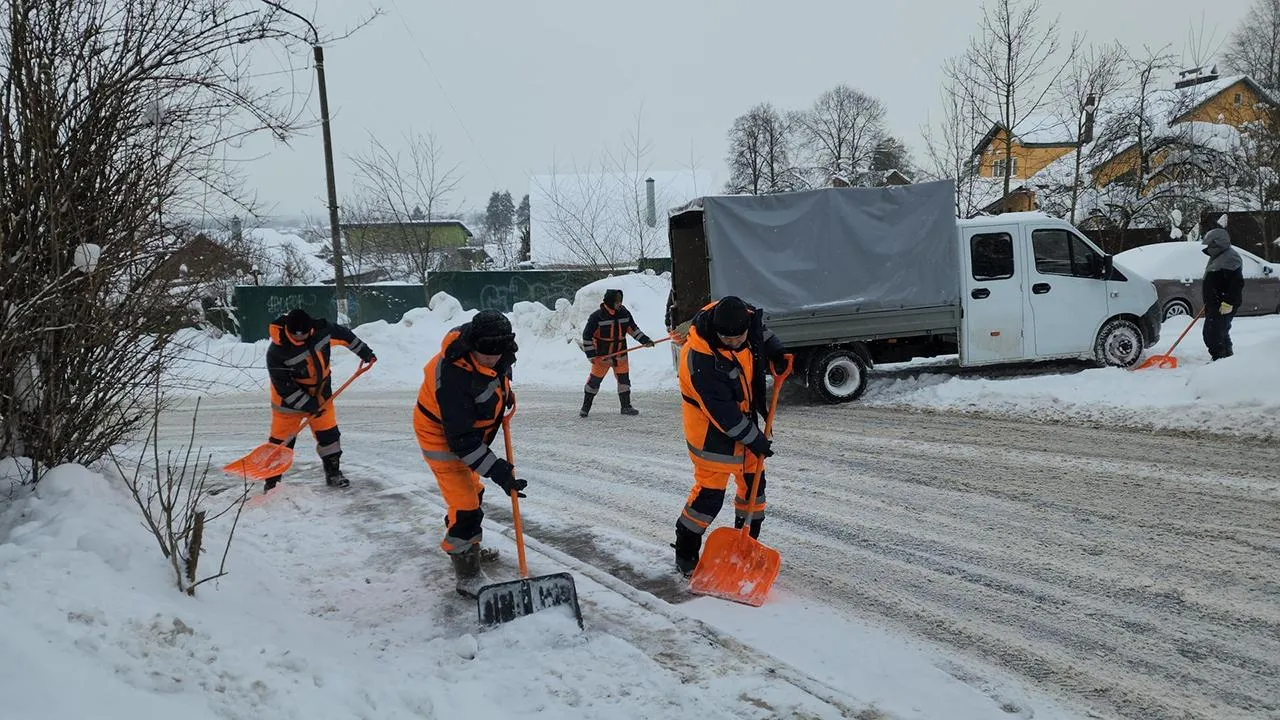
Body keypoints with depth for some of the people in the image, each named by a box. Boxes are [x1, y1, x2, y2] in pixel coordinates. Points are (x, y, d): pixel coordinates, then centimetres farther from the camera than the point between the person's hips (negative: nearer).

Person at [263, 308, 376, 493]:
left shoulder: (322, 329, -19)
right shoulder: (276, 351, -29)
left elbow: (344, 335, 2)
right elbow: (283, 386, -23)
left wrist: (365, 352, 9)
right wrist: (308, 405, -22)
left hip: (320, 392, 4)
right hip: (289, 398, -4)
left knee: (328, 432, 7)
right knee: (281, 439, 0)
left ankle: (333, 472, 22)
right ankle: (272, 480, 14)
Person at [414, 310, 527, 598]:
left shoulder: (489, 344, -18)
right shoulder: (453, 378, -40)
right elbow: (462, 440, -35)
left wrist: (505, 389, 6)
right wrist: (499, 472, -35)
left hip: (467, 425, 9)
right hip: (440, 433, -9)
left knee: (473, 489, 24)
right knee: (465, 504, -12)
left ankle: (468, 548, 45)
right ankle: (468, 576, 1)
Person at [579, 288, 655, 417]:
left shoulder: (625, 313, -1)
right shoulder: (597, 316, -16)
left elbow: (633, 329, 13)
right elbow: (587, 335, -11)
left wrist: (645, 340, 3)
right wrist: (591, 355, -12)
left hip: (620, 354, 4)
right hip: (602, 355, -4)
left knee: (624, 378, 5)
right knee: (594, 380, 1)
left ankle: (626, 406, 17)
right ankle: (585, 407, 15)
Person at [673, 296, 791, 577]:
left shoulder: (747, 319, -14)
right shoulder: (700, 358, -34)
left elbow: (762, 331, 14)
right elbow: (721, 410, -27)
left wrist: (778, 354, -2)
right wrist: (753, 438, -19)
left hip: (745, 415, 8)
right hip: (712, 427, -8)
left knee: (753, 479, 15)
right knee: (710, 492, -8)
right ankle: (685, 555, 9)